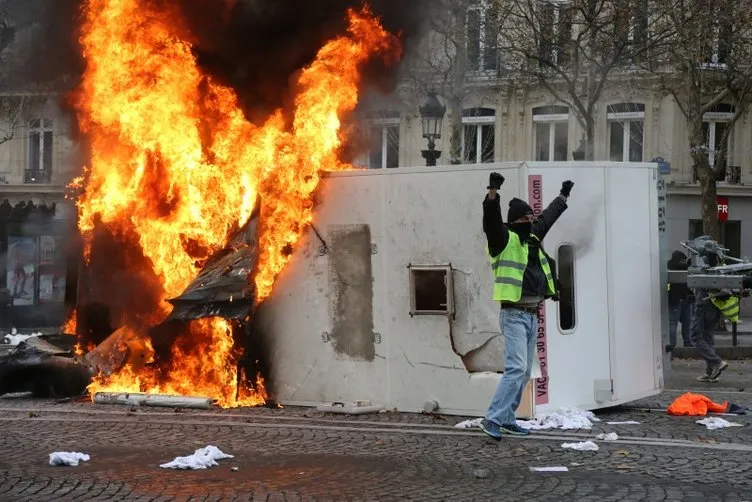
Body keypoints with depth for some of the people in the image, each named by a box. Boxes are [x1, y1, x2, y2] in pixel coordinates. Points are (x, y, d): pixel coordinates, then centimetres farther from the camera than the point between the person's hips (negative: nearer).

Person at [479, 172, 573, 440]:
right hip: (514, 315, -9)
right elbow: (491, 222, -28)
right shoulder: (504, 239, -9)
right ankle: (492, 418, -16)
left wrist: (562, 196, 45)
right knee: (516, 369, -18)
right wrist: (493, 194, -44)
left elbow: (547, 217, 32)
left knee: (524, 372, 11)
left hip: (532, 315, 9)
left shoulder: (532, 237, 15)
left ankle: (507, 419, 17)